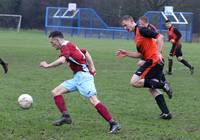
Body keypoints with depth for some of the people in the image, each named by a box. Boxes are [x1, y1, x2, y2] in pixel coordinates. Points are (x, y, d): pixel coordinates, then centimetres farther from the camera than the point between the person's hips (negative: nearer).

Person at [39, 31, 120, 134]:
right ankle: (66, 116, -1)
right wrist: (92, 68, 16)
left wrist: (47, 65, -15)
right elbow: (86, 53, 27)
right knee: (56, 92, 7)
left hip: (83, 76, -10)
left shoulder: (65, 46, -10)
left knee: (93, 100, -19)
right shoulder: (69, 45, 21)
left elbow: (61, 60, -28)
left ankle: (113, 124, -20)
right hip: (78, 77, 10)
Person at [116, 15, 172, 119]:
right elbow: (141, 54, 24)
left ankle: (163, 85, -12)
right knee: (152, 88, 10)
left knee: (134, 82, -12)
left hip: (153, 60, -10)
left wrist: (158, 53, -22)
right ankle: (166, 113, 6)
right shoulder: (136, 36, 22)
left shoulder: (141, 30, -7)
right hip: (154, 62, 10)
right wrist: (126, 53, 16)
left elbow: (159, 37, -16)